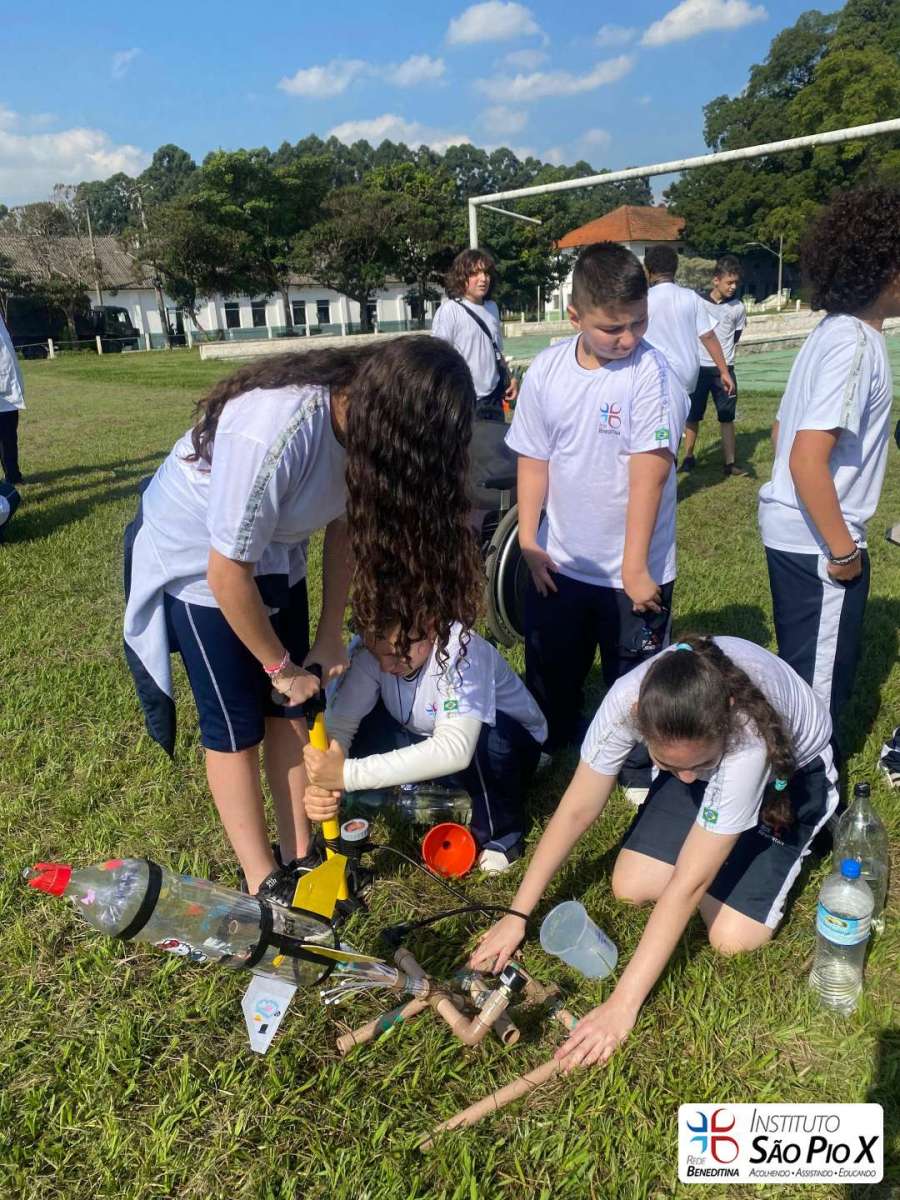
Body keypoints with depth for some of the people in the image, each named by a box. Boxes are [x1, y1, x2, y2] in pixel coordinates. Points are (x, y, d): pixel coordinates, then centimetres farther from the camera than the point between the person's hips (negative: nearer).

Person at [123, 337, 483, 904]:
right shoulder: (272, 434, -39)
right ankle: (264, 885, 18)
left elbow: (346, 522, -6)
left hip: (272, 553, 6)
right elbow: (228, 573, -30)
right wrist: (281, 667, -16)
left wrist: (330, 637, -5)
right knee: (236, 727, 2)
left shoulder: (363, 411, -18)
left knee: (291, 709, 9)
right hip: (197, 561, -6)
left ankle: (298, 857, 25)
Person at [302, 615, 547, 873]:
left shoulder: (461, 649, -36)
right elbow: (339, 722, -25)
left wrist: (349, 774, -51)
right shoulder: (371, 648, -22)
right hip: (430, 745, 5)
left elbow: (454, 749, -48)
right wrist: (321, 785, -44)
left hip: (508, 748, -4)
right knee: (361, 725, -19)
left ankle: (502, 830, -8)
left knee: (483, 741, -38)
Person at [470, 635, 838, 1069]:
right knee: (632, 888, -9)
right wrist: (516, 915, -19)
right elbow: (577, 810, -21)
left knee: (733, 937, -13)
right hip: (705, 755, 3)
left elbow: (688, 883, -39)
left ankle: (793, 839, 12)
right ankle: (708, 834, 17)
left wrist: (622, 1005, -37)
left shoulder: (747, 734, -45)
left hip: (788, 769, -3)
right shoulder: (628, 700, -35)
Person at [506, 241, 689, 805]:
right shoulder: (547, 371, -4)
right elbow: (534, 459, 1)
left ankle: (641, 772, 35)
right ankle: (548, 745, 48)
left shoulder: (652, 372, -17)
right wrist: (528, 541, -1)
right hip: (558, 563, 4)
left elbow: (648, 471, -21)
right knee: (549, 668, 23)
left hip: (633, 568, -4)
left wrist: (635, 567, -21)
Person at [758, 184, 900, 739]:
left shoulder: (832, 332, 10)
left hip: (791, 529, 10)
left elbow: (783, 433, 17)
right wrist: (842, 551, -17)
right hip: (817, 540, -10)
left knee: (804, 673, 22)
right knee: (821, 684, 6)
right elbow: (807, 460, -27)